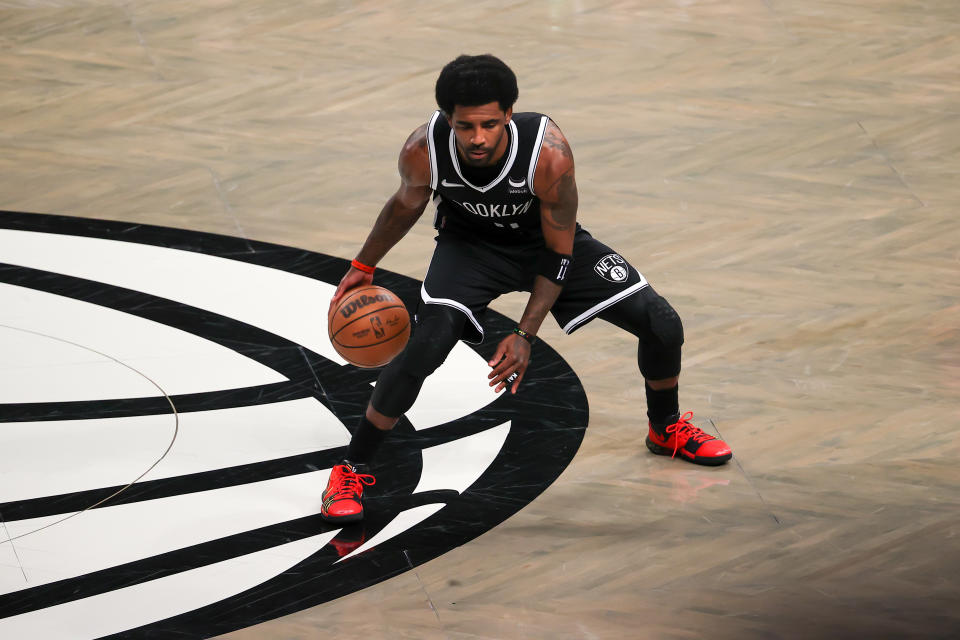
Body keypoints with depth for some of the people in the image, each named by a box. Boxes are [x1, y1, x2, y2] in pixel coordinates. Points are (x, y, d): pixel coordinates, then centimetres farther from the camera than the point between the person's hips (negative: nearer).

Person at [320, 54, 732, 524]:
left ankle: (666, 430, 27)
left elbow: (559, 253, -22)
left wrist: (526, 334, -24)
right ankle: (351, 471, -11)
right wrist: (362, 267, 5)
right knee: (426, 345, -28)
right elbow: (406, 204, -5)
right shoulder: (423, 151, -32)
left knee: (663, 325, -5)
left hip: (546, 241, 1)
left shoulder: (549, 153, -36)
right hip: (470, 246, -1)